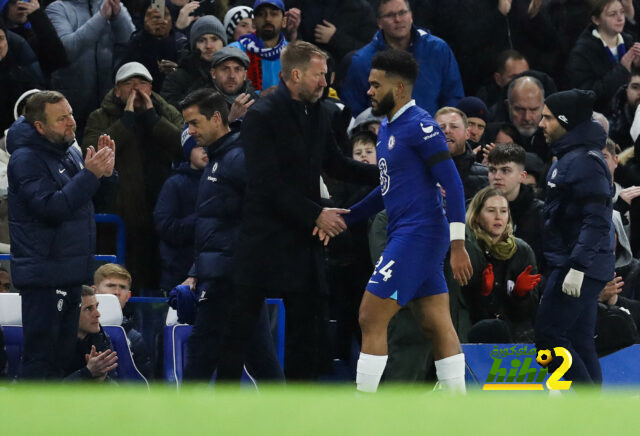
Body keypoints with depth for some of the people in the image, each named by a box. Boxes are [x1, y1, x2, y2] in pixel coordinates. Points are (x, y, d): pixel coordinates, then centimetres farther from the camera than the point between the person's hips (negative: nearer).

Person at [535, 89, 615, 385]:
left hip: (581, 267, -10)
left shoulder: (585, 160, -16)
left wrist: (578, 267, -27)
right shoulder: (567, 157, 18)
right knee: (579, 343, 9)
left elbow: (597, 220, -23)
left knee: (549, 335, -11)